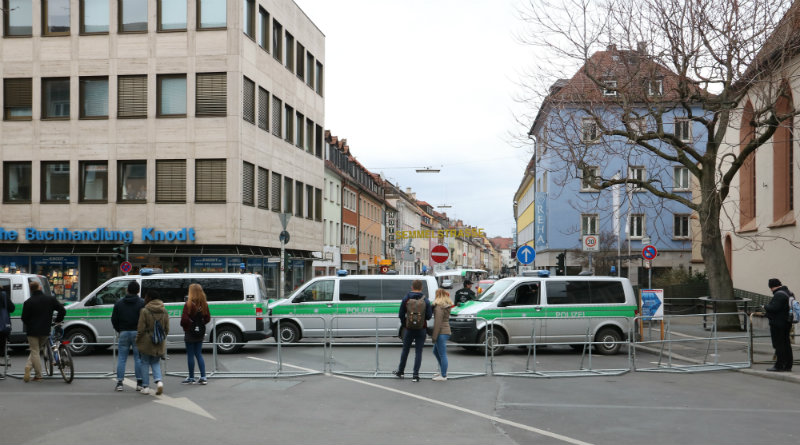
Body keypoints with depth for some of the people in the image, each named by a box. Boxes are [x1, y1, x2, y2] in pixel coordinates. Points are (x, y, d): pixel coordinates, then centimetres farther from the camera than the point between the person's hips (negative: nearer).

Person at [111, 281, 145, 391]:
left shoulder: (119, 303, 7)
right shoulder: (142, 303, -3)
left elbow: (114, 319, 9)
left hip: (124, 333, 2)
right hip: (137, 333, -2)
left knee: (121, 358, 6)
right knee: (138, 358, 2)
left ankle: (119, 382, 2)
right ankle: (139, 383, 0)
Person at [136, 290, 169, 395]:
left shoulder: (144, 311, -12)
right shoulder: (164, 312, 4)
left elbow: (141, 329, -11)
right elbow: (167, 329, 8)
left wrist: (137, 341, 1)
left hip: (146, 342, -4)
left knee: (145, 363, 8)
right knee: (156, 363, 16)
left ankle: (145, 387, 9)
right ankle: (159, 381, -6)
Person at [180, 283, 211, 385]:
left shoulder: (189, 304, -17)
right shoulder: (204, 304, 1)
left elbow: (184, 319, -19)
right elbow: (208, 318, 6)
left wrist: (185, 327, 0)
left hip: (190, 333, -6)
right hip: (200, 333, 6)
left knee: (190, 355, 4)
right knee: (199, 354, 13)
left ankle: (191, 378, 11)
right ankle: (203, 377, 10)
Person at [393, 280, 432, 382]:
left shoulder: (406, 299, -4)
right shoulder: (425, 300, -7)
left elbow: (401, 315, -2)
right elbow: (429, 316, -7)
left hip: (409, 329, 1)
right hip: (421, 330, -1)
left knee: (405, 350, 16)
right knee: (418, 351, 3)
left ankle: (400, 371, 27)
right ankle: (415, 375, 0)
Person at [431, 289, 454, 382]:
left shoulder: (439, 307, -16)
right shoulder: (447, 306, 12)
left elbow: (438, 323, -19)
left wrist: (434, 336, -15)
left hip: (441, 333, -10)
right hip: (446, 331, 10)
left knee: (442, 355, -3)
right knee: (436, 351, 23)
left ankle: (443, 376, 2)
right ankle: (443, 371, 28)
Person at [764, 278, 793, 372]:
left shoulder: (779, 295, -18)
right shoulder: (789, 293, 14)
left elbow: (773, 308, -26)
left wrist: (765, 307, -7)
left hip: (778, 324, -10)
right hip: (787, 322, 10)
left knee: (779, 345, -6)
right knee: (786, 344, 13)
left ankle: (779, 366, -4)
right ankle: (788, 365, 18)